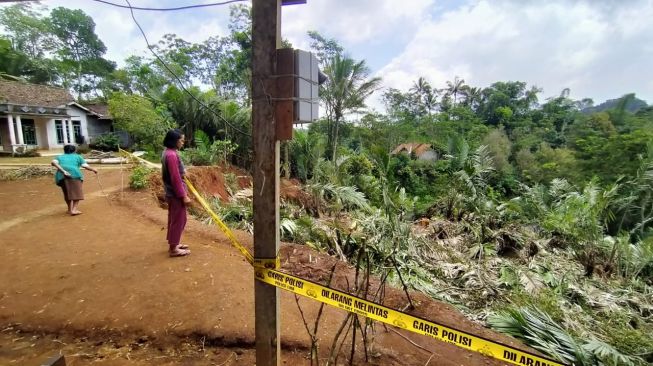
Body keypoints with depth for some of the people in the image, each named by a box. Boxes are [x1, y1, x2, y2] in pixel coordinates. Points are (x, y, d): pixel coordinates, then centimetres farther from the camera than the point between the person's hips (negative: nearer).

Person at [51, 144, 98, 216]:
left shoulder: (59, 157, 26)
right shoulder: (77, 156, 22)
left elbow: (53, 162, 2)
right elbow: (85, 166, 6)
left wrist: (63, 171, -7)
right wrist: (93, 170, 24)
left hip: (61, 176, 3)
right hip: (74, 174, -3)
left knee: (67, 192, 20)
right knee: (77, 192, 3)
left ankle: (70, 209, 27)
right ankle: (74, 209, -11)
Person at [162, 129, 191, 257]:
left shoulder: (167, 152, 9)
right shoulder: (172, 155, -22)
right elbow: (175, 178, -23)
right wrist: (184, 196, -20)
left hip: (171, 193, 10)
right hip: (176, 194, -10)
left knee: (174, 219, 19)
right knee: (178, 220, 1)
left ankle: (173, 243, 32)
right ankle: (173, 249, 12)